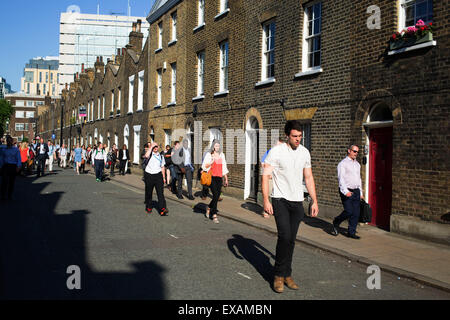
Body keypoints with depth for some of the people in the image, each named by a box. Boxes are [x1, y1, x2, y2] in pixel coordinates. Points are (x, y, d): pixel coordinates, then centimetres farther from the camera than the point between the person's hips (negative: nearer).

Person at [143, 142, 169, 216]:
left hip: (158, 175, 2)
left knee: (160, 192, -9)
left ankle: (162, 209, -13)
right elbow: (146, 156, -30)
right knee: (148, 192, 9)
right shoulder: (149, 154, -3)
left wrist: (164, 177, 16)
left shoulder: (160, 156, 12)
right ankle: (148, 208, 27)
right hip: (149, 175, -2)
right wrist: (151, 146, -20)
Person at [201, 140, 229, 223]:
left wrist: (226, 179, 18)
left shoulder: (222, 155, 14)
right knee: (215, 195, -15)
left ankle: (209, 208, 34)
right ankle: (214, 215, -9)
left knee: (217, 196, 6)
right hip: (212, 177, -5)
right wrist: (211, 162, -17)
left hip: (219, 178, 5)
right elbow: (204, 166, -1)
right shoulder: (209, 155, 0)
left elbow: (224, 168, 19)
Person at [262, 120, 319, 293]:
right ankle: (278, 275, 0)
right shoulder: (276, 151, -8)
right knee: (285, 236, -15)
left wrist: (314, 201, 12)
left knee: (291, 240, 7)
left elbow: (309, 178, 15)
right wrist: (266, 201, -17)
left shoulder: (304, 152, 8)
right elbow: (265, 176, -9)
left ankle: (287, 275, 19)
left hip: (297, 201, 5)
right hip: (280, 200, -5)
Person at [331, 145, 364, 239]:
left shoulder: (357, 164, 18)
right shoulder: (343, 163, -5)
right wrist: (345, 191, -23)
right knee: (349, 211, -13)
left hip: (356, 191, 7)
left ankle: (351, 232, 9)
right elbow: (341, 178, -13)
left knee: (356, 213, 1)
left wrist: (360, 193, 19)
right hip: (346, 191, -7)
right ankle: (336, 223, 12)